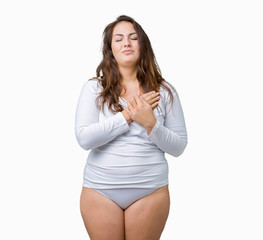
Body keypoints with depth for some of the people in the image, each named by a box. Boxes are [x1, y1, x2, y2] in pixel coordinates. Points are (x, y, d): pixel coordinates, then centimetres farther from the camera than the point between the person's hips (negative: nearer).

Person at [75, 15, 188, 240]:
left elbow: (178, 147, 1)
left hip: (150, 191, 1)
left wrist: (150, 124, -16)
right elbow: (84, 138, -13)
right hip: (100, 191, 0)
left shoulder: (164, 91, 2)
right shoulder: (94, 87, -1)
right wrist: (128, 115, -14)